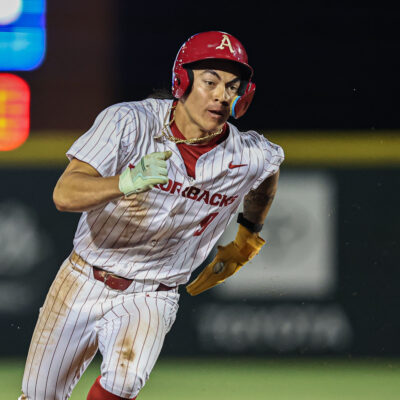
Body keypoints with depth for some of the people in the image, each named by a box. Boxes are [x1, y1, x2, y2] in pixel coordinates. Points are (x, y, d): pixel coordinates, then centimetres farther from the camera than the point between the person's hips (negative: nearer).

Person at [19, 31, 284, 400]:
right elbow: (65, 195, -29)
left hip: (150, 298, 0)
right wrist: (127, 183, -46)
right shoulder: (128, 123, -17)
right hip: (84, 283, 0)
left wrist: (245, 242, 21)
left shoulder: (251, 158, -10)